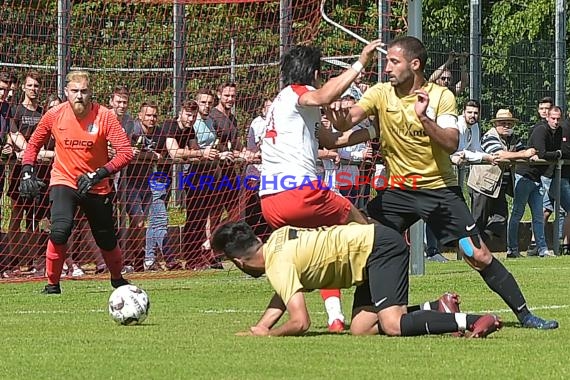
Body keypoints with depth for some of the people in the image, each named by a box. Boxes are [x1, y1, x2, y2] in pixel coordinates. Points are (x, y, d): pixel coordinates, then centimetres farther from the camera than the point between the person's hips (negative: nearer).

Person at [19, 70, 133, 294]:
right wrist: (27, 172, -6)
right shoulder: (54, 116, -9)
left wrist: (99, 174, -30)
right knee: (60, 229, -26)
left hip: (96, 187, 0)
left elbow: (126, 153, -20)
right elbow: (33, 144, 8)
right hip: (63, 181, 0)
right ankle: (52, 284, -10)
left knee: (107, 240, 9)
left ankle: (117, 279, 40)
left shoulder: (104, 116, -15)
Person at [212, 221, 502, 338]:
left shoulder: (278, 264, -17)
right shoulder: (277, 237, 11)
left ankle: (472, 322, -25)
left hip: (377, 246, -10)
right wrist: (258, 329, 11)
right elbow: (282, 297, 24)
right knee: (360, 329, 0)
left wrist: (268, 334, -3)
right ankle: (437, 309, 3)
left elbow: (300, 323, -21)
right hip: (374, 240, 10)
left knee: (393, 325, -24)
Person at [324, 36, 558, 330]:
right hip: (397, 191, 3)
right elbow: (347, 121, -16)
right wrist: (340, 122, -39)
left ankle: (524, 314, 1)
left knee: (478, 255, -7)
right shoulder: (380, 94, -2)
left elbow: (451, 144, -20)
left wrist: (425, 118, -34)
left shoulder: (441, 97, -9)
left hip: (440, 189, -3)